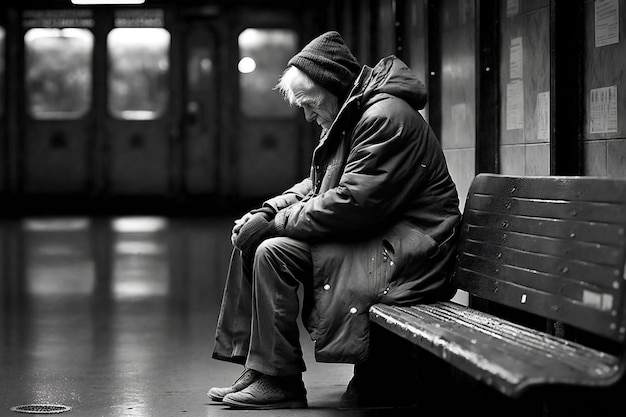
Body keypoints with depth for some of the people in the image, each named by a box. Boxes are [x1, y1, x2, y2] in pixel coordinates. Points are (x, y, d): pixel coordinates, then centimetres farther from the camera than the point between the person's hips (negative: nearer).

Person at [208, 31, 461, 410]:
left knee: (273, 253, -21)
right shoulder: (349, 118, 15)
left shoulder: (386, 116, -18)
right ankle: (255, 368, 4)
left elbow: (351, 205, -25)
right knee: (251, 243, 6)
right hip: (372, 237, 11)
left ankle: (279, 382, -12)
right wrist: (268, 211, 1)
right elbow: (316, 186, 19)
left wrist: (276, 223, -17)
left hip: (407, 257, -11)